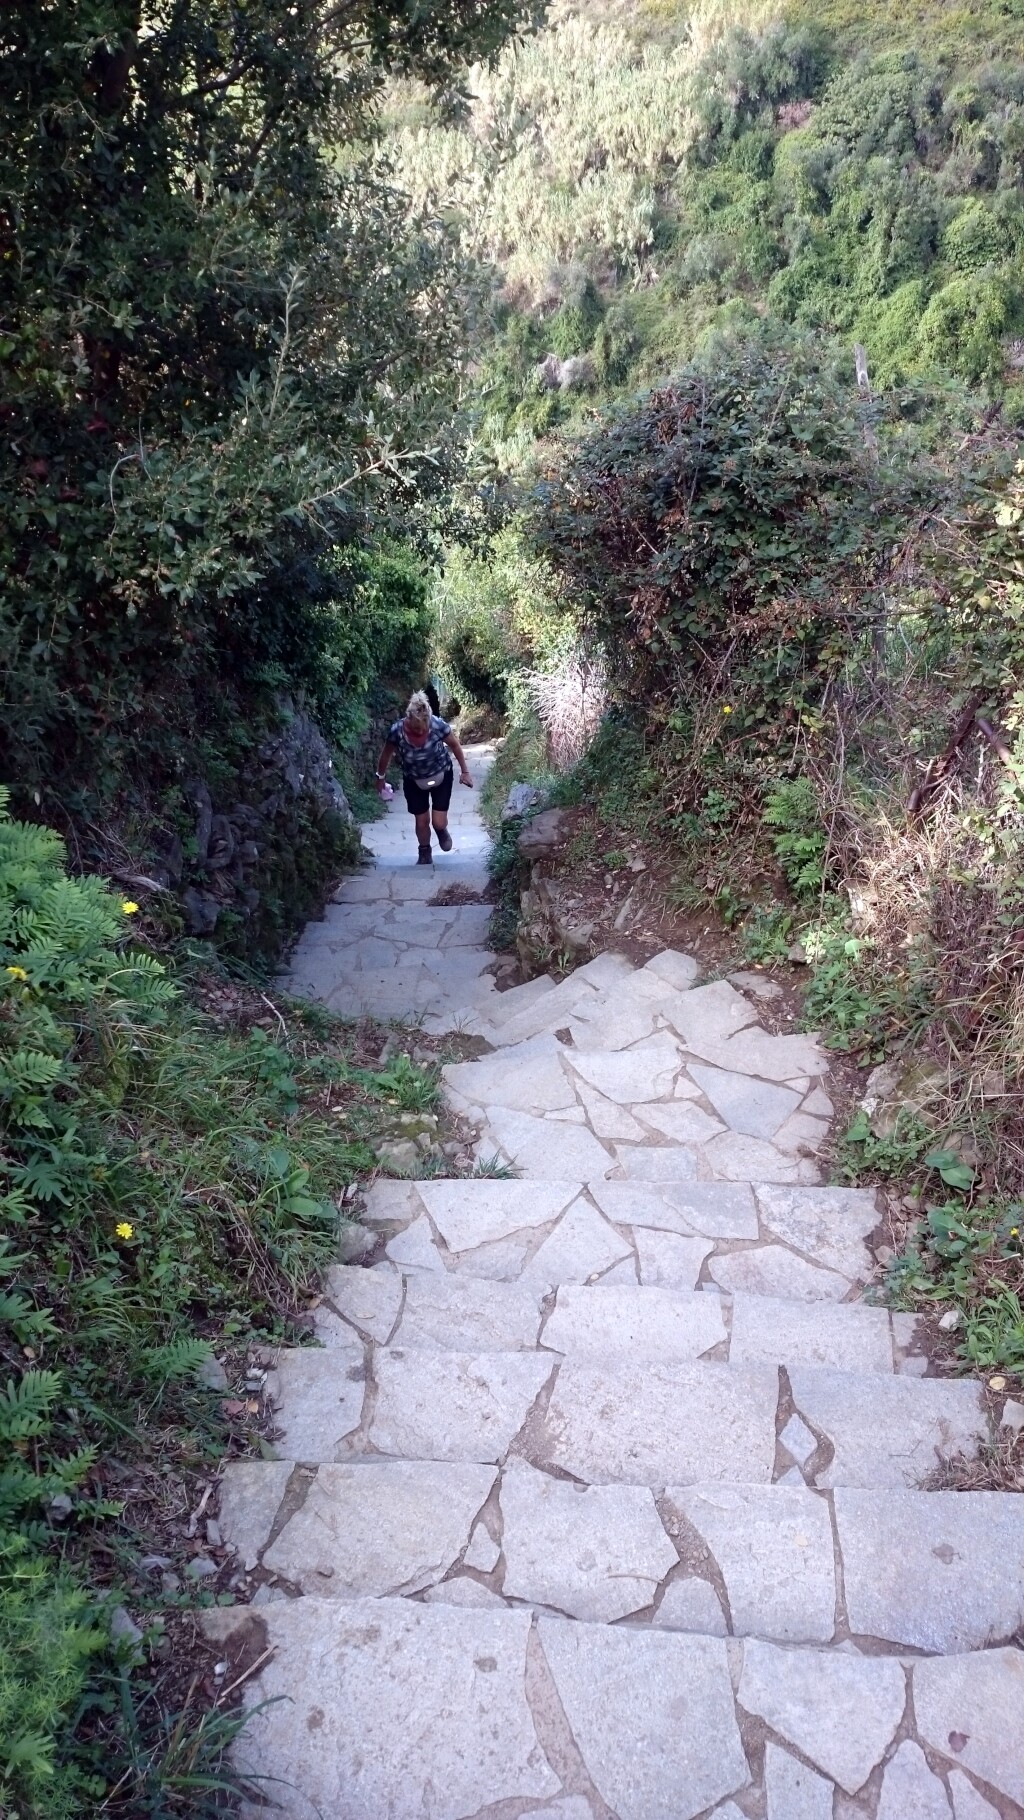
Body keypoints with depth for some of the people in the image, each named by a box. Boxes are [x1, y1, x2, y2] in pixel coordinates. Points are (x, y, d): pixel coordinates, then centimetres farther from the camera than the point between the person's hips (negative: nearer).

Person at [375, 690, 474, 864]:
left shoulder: (438, 725, -31)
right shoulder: (397, 731, -30)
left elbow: (455, 746, -10)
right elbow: (386, 754, -9)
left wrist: (464, 771, -2)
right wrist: (381, 777, 5)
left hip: (441, 775, 0)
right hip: (414, 780, 1)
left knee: (439, 822, -3)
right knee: (422, 821, 8)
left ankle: (441, 831, 35)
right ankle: (425, 854, 36)